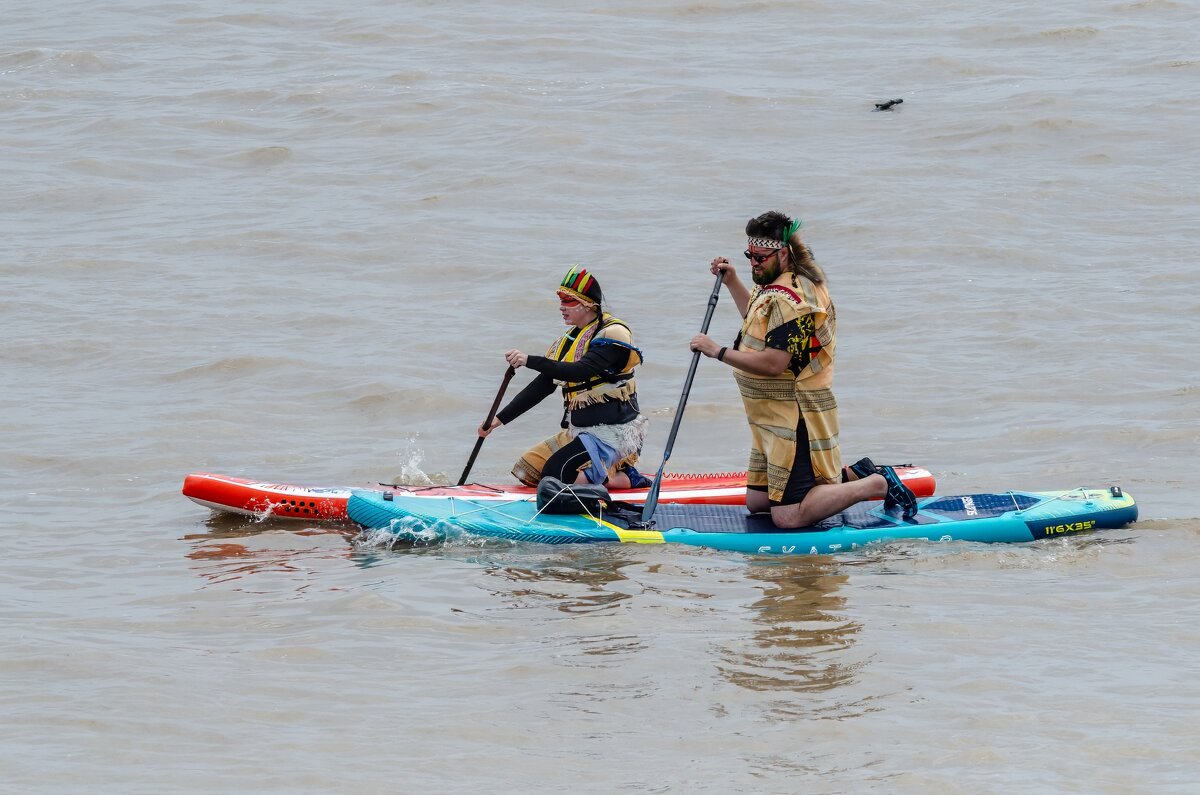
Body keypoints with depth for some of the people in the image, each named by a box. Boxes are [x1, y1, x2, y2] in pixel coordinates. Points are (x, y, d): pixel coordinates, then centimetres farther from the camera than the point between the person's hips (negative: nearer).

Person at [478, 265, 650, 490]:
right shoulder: (569, 341, 12)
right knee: (527, 471, 5)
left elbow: (580, 371, -30)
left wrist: (530, 361, -37)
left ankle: (621, 477, -6)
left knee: (554, 477, -22)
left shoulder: (613, 334, -15)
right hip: (580, 432, 9)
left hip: (613, 434, -9)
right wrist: (500, 419, 6)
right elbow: (542, 386, 13)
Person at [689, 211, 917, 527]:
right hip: (778, 419, 11)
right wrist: (732, 283, 24)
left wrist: (719, 352, -25)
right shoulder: (779, 287, 11)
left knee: (788, 517, -13)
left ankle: (878, 484, 0)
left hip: (795, 420, -11)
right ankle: (851, 476, 20)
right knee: (756, 502, 15)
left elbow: (774, 363, -30)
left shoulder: (788, 299, -22)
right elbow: (760, 324, 32)